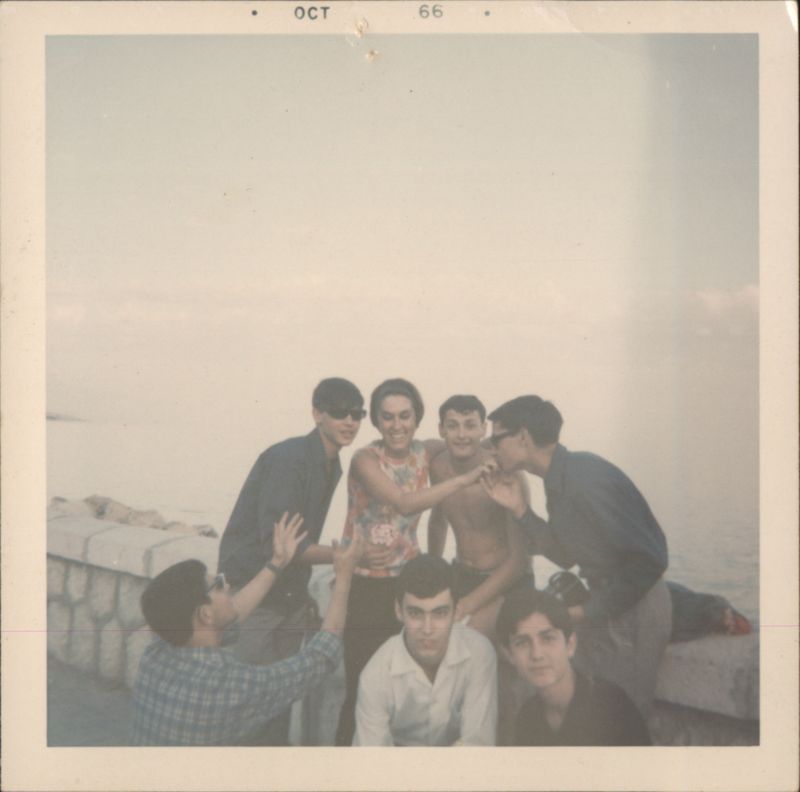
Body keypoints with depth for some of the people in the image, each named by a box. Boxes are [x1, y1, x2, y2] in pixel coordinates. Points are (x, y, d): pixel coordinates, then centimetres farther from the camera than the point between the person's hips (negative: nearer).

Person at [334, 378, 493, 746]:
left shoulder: (424, 452, 3)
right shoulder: (366, 459, -13)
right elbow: (405, 503, -26)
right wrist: (467, 478, -25)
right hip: (365, 586, -5)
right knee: (361, 688, -1)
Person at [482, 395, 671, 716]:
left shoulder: (585, 479, -26)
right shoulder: (560, 479, 2)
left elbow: (649, 560, -26)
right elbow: (566, 556, 9)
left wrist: (590, 611, -17)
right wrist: (519, 509, -1)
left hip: (631, 608, -9)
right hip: (605, 599, 9)